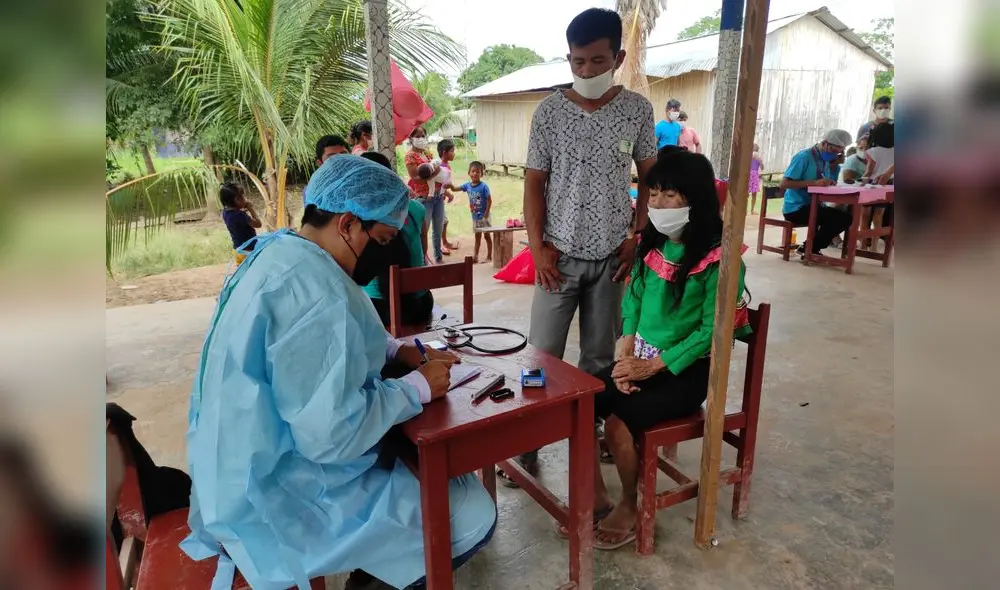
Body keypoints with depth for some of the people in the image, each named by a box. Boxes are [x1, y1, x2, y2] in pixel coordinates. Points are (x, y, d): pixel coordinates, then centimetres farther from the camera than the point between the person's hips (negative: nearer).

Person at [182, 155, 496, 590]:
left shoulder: (277, 253, 2)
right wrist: (418, 387, -17)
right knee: (474, 516, -7)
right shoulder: (316, 291, -30)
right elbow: (334, 435, -32)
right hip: (280, 499, -10)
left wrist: (395, 351, 3)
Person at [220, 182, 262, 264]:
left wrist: (244, 210, 1)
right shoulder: (239, 215, -29)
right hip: (248, 251, -9)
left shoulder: (225, 212, -1)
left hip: (238, 250, 9)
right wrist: (250, 208, -15)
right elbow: (258, 224, -21)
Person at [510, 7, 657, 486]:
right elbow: (534, 183, -2)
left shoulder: (638, 110, 0)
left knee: (600, 356, 12)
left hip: (612, 257, 2)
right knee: (542, 355, 3)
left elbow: (649, 178, 8)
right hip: (560, 256, -1)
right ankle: (526, 446, 19)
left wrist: (638, 237, -1)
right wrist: (537, 247, -8)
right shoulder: (549, 112, -4)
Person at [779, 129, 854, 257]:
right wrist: (814, 182, -29)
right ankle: (810, 249, -2)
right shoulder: (803, 157, -13)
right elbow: (784, 184, -22)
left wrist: (835, 164, -1)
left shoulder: (826, 160, 11)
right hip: (796, 209, -9)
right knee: (842, 218, -19)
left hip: (812, 206, 9)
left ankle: (811, 247, 11)